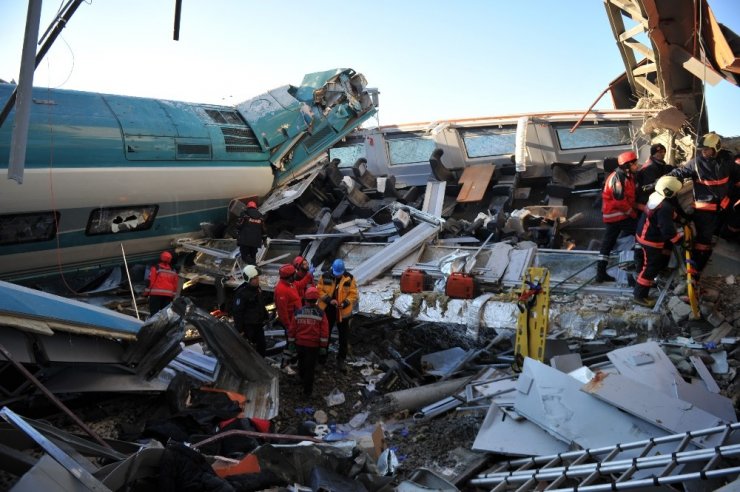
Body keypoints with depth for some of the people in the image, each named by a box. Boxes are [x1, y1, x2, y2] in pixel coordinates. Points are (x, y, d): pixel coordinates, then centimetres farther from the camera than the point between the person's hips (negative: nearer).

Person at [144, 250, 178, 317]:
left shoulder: (155, 268, -2)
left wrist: (146, 292, 0)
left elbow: (150, 281, -6)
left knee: (154, 312, -7)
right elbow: (175, 284, 13)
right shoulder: (173, 271, 12)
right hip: (168, 295, 4)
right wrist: (173, 296, 19)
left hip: (156, 294, -4)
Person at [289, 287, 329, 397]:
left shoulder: (298, 312, -5)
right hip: (313, 345, -3)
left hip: (300, 343, 3)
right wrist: (323, 346, -4)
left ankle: (302, 378, 48)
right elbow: (324, 331, -11)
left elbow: (292, 329, 1)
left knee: (301, 362, 26)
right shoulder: (320, 313, -11)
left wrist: (291, 343, 11)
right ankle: (307, 390, 8)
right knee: (310, 367, 4)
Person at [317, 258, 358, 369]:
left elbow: (353, 294, -8)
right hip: (327, 310, 1)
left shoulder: (349, 278, -11)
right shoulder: (325, 277, -10)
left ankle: (341, 359, 25)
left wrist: (345, 303, -24)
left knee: (344, 337, 9)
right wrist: (329, 300, -19)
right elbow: (319, 290, -5)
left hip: (343, 312, 0)